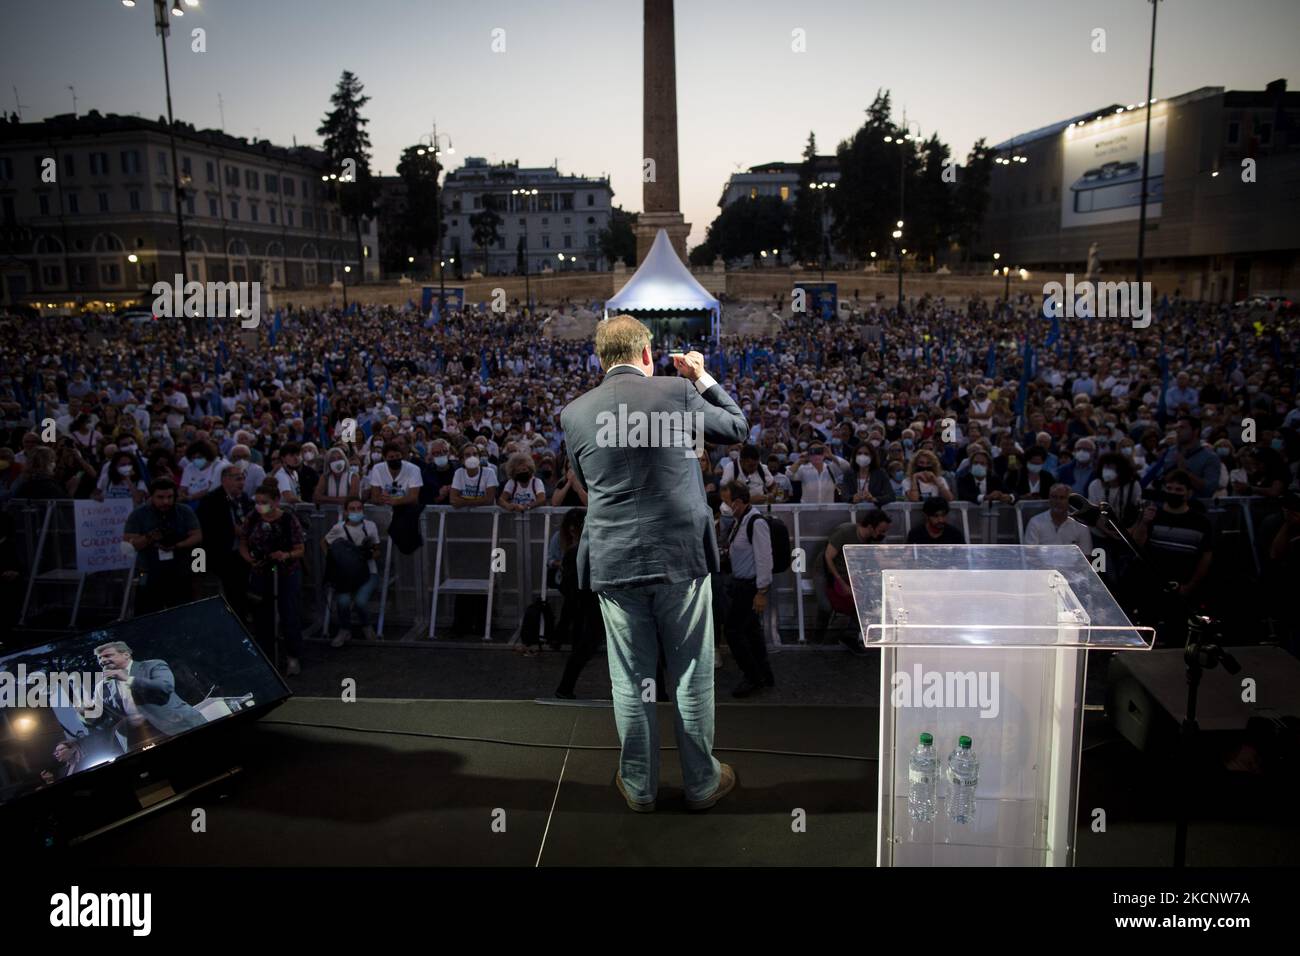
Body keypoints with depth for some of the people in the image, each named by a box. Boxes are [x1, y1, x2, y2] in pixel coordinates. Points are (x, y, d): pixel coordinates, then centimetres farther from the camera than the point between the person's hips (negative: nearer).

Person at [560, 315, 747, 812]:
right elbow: (737, 428, 8)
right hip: (681, 557, -2)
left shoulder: (574, 413, 0)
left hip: (614, 564, 2)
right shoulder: (677, 392, -7)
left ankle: (639, 785, 26)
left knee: (631, 681, 13)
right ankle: (702, 782, 25)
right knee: (692, 677, 12)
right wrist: (703, 378, 18)